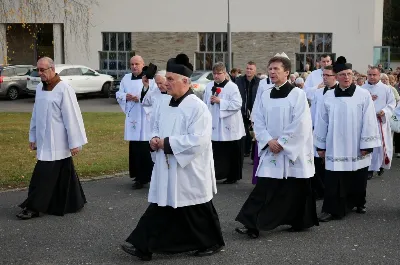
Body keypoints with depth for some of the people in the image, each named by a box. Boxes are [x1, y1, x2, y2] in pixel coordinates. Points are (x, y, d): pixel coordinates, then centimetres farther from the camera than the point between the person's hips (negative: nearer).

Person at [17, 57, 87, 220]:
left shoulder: (64, 89, -14)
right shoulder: (39, 88, 9)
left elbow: (71, 116, -15)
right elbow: (35, 114, 16)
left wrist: (74, 142, -15)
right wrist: (33, 137, 16)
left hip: (57, 142, -7)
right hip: (44, 140, 7)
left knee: (45, 174, -5)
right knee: (62, 174, 13)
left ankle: (33, 207, 3)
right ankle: (72, 203, 23)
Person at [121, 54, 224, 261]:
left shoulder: (197, 107, -18)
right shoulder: (164, 105, 7)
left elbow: (198, 140, -24)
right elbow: (157, 129, 20)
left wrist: (167, 143, -20)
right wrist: (155, 140, -3)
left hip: (189, 171, -7)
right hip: (166, 169, 7)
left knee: (196, 211, 6)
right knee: (160, 208, 8)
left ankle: (211, 243, 26)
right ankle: (144, 246, 11)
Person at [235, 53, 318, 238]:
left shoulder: (297, 94, -7)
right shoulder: (264, 95, 8)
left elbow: (300, 124, -13)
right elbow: (258, 121, 5)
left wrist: (282, 143, -14)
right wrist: (269, 140, -10)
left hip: (293, 151, -4)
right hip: (270, 150, 4)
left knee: (295, 189, 5)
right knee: (264, 188, -2)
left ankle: (300, 222, 21)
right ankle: (252, 224, -1)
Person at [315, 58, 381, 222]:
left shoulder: (364, 95, -5)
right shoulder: (328, 96, 1)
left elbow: (369, 122, -6)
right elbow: (322, 122, 5)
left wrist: (367, 146, -8)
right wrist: (320, 146, 6)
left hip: (356, 149, 0)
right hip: (335, 148, 1)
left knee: (358, 180, 13)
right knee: (333, 182, -2)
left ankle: (359, 203, 35)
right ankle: (331, 209, 7)